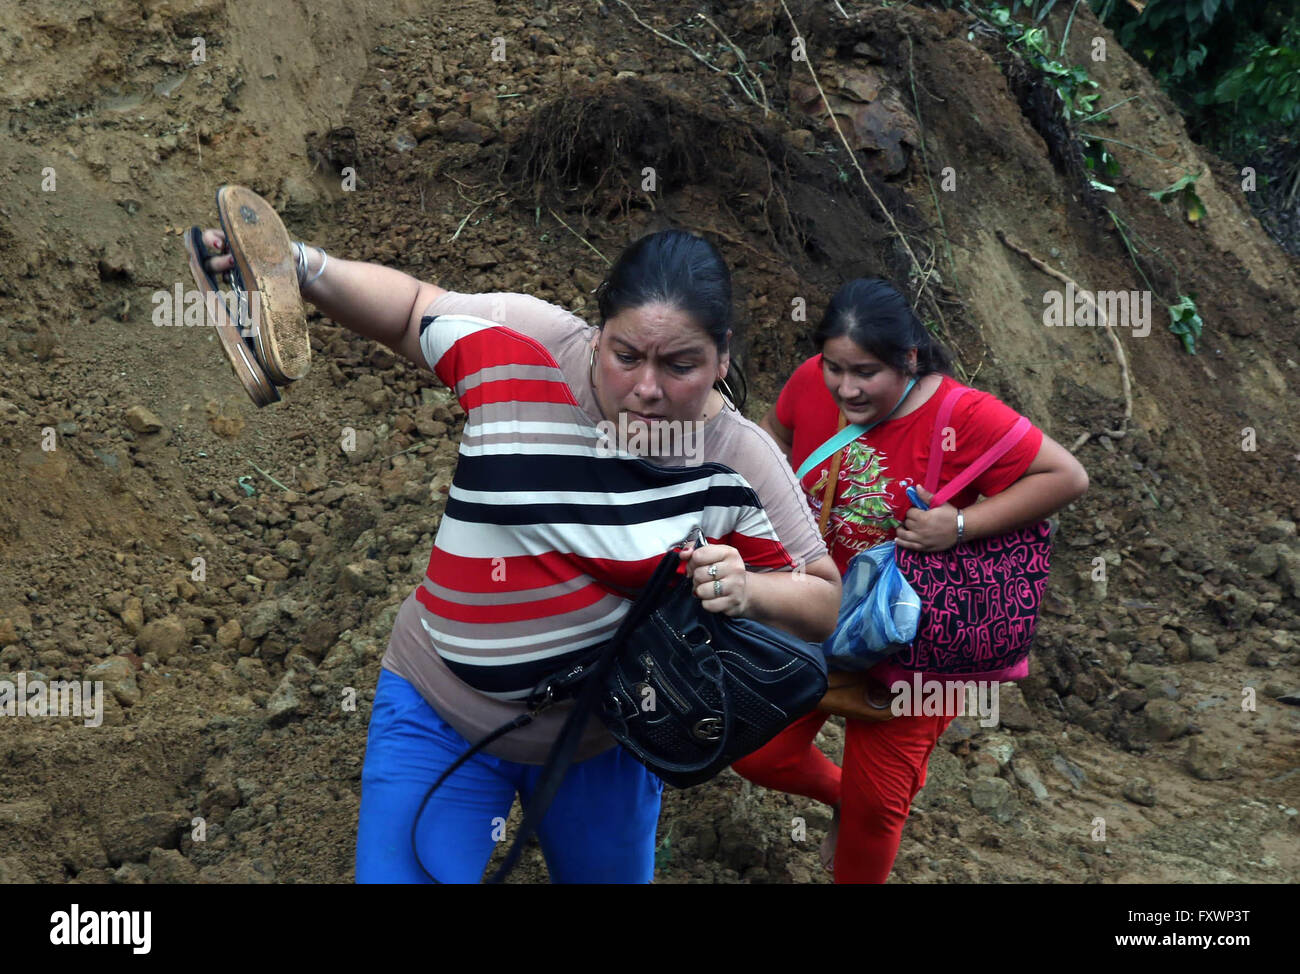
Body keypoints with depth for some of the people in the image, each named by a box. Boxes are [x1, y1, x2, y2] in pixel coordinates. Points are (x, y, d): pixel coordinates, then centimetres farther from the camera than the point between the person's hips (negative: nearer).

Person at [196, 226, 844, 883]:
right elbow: (408, 308, 0)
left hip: (603, 743, 1)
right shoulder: (527, 348, -15)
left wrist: (747, 591, -26)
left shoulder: (739, 464, -13)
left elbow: (821, 604, -5)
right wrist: (305, 269, -16)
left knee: (612, 875, 23)